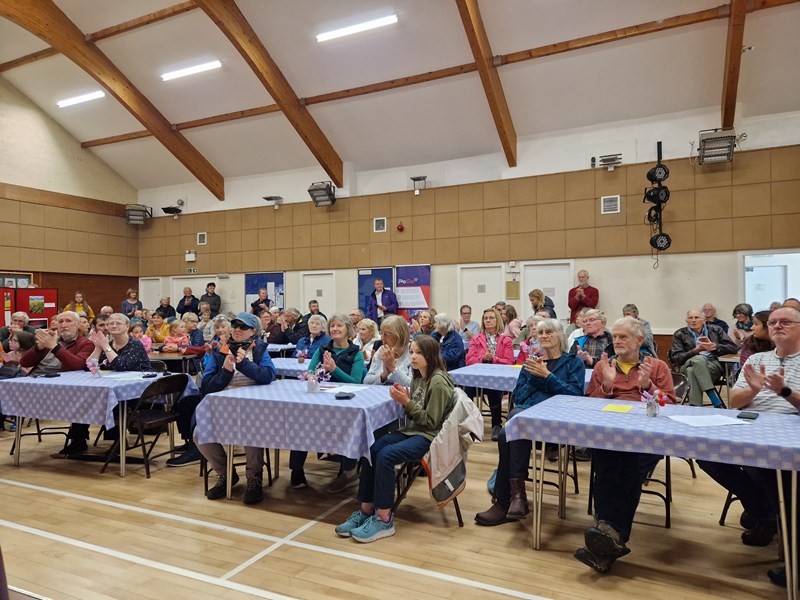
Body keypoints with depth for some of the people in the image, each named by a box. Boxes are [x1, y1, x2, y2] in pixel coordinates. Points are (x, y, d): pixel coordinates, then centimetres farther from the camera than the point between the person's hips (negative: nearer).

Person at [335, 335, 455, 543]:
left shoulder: (438, 382, -15)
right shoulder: (418, 378, 12)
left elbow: (431, 421, -15)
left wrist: (407, 402, -17)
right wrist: (403, 399, -6)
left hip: (429, 436, -8)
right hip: (412, 429, 8)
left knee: (385, 455, -28)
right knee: (371, 450, -15)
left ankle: (384, 520, -17)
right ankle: (366, 511, -9)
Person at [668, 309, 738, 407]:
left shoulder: (716, 330, 19)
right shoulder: (679, 334, 13)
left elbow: (733, 348, 12)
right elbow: (676, 358, 2)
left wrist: (714, 346, -5)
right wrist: (697, 350, -11)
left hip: (714, 365, 0)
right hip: (688, 365, 0)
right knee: (698, 359, -38)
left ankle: (695, 407, -40)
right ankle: (717, 402, -41)